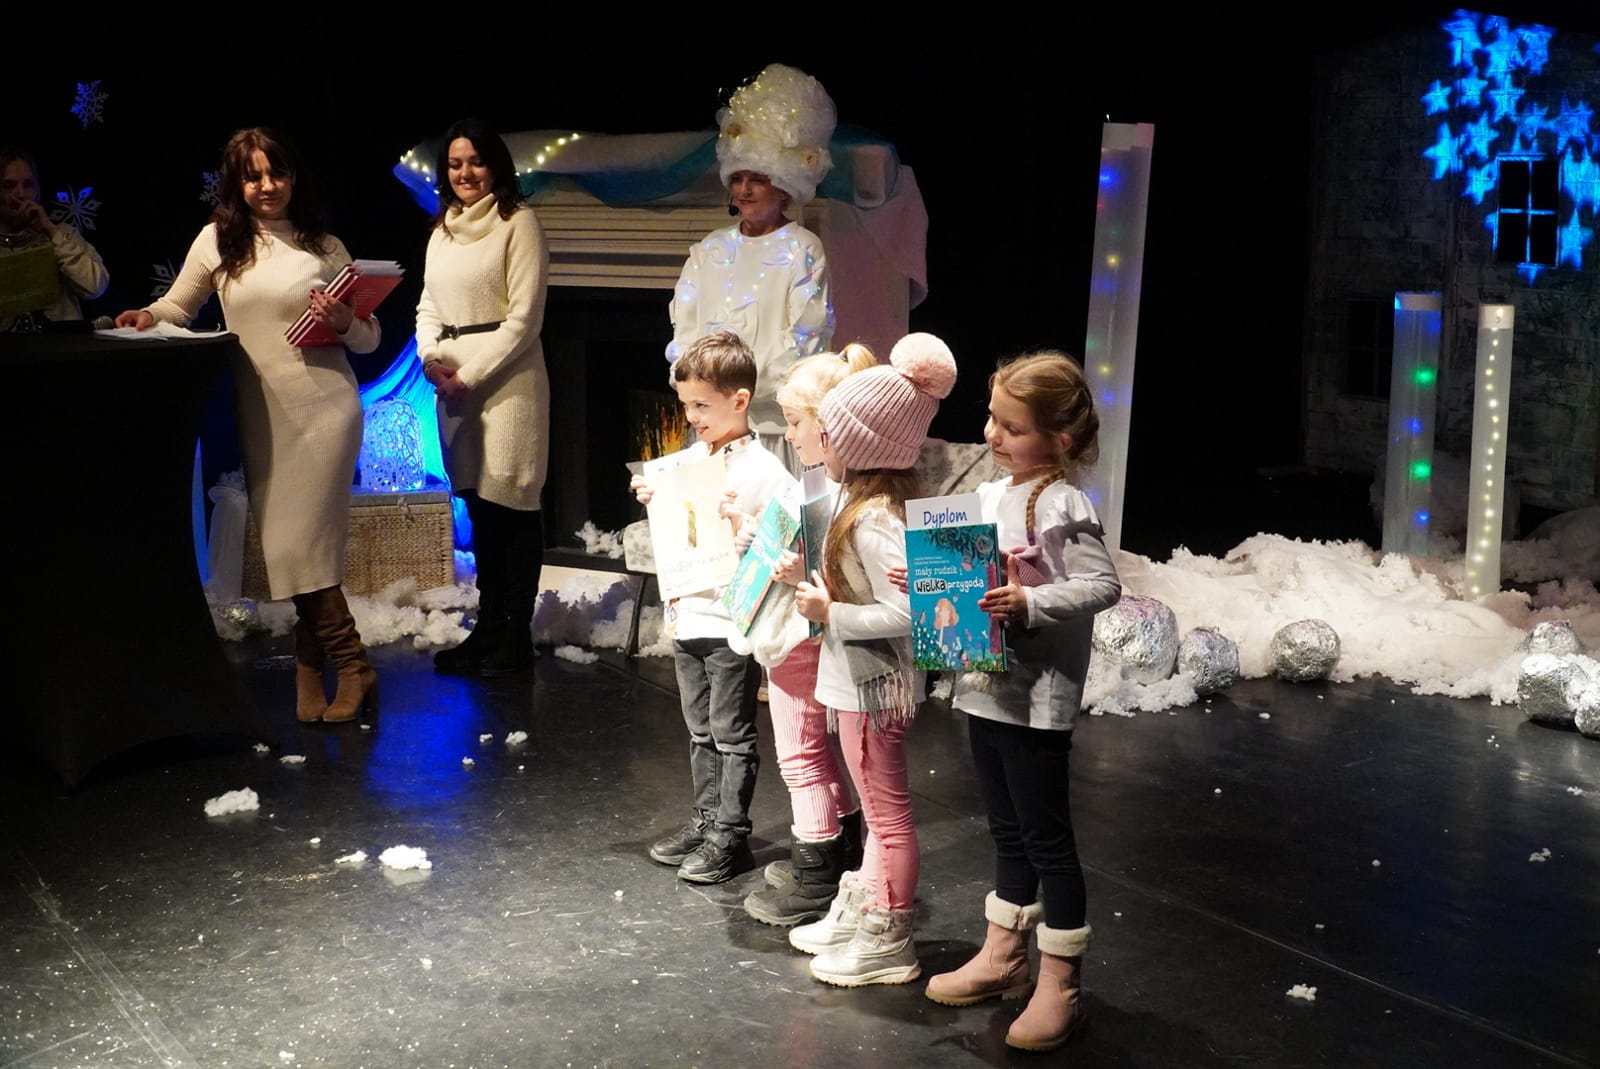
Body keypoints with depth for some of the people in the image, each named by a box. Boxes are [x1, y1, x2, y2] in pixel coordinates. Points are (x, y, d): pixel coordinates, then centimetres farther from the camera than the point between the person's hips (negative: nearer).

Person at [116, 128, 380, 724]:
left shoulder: (324, 246, 4)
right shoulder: (217, 241, 7)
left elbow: (369, 339, 6)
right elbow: (179, 306, 18)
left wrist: (343, 322, -14)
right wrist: (149, 317, -2)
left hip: (323, 407, -2)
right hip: (258, 414, 3)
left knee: (303, 542, -6)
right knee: (286, 545, 3)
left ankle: (339, 671, 6)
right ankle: (339, 668, 12)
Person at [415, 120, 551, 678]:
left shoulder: (517, 222, -5)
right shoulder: (443, 229, 16)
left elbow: (523, 318, -11)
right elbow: (428, 306, 19)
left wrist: (470, 375, -13)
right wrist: (430, 358, -1)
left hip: (506, 377, -7)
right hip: (452, 381, 7)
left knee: (510, 506, -3)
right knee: (477, 506, 11)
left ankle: (515, 638, 3)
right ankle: (488, 627, 19)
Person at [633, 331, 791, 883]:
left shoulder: (763, 469, -14)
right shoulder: (690, 459, 9)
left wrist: (743, 529, -31)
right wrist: (654, 500, 5)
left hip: (733, 625, -7)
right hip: (688, 617, 8)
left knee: (732, 736, 4)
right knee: (701, 732, 18)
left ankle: (731, 837, 13)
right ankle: (706, 820, 29)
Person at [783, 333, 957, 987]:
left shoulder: (874, 521, -25)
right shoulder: (862, 499, 5)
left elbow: (903, 612, -30)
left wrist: (829, 613, -23)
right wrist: (815, 579, 7)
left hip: (874, 686, -10)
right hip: (861, 681, 10)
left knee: (887, 815, 3)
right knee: (879, 811, 21)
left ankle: (887, 946, 15)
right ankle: (857, 916, 36)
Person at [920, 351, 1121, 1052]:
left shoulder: (1063, 506, -16)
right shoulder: (988, 496, 8)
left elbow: (1103, 585, -22)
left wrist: (1029, 603, -31)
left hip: (1037, 699, -8)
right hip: (986, 688, 8)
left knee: (1047, 838, 2)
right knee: (1008, 832, 19)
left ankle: (1059, 985, 12)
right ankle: (1002, 957, 31)